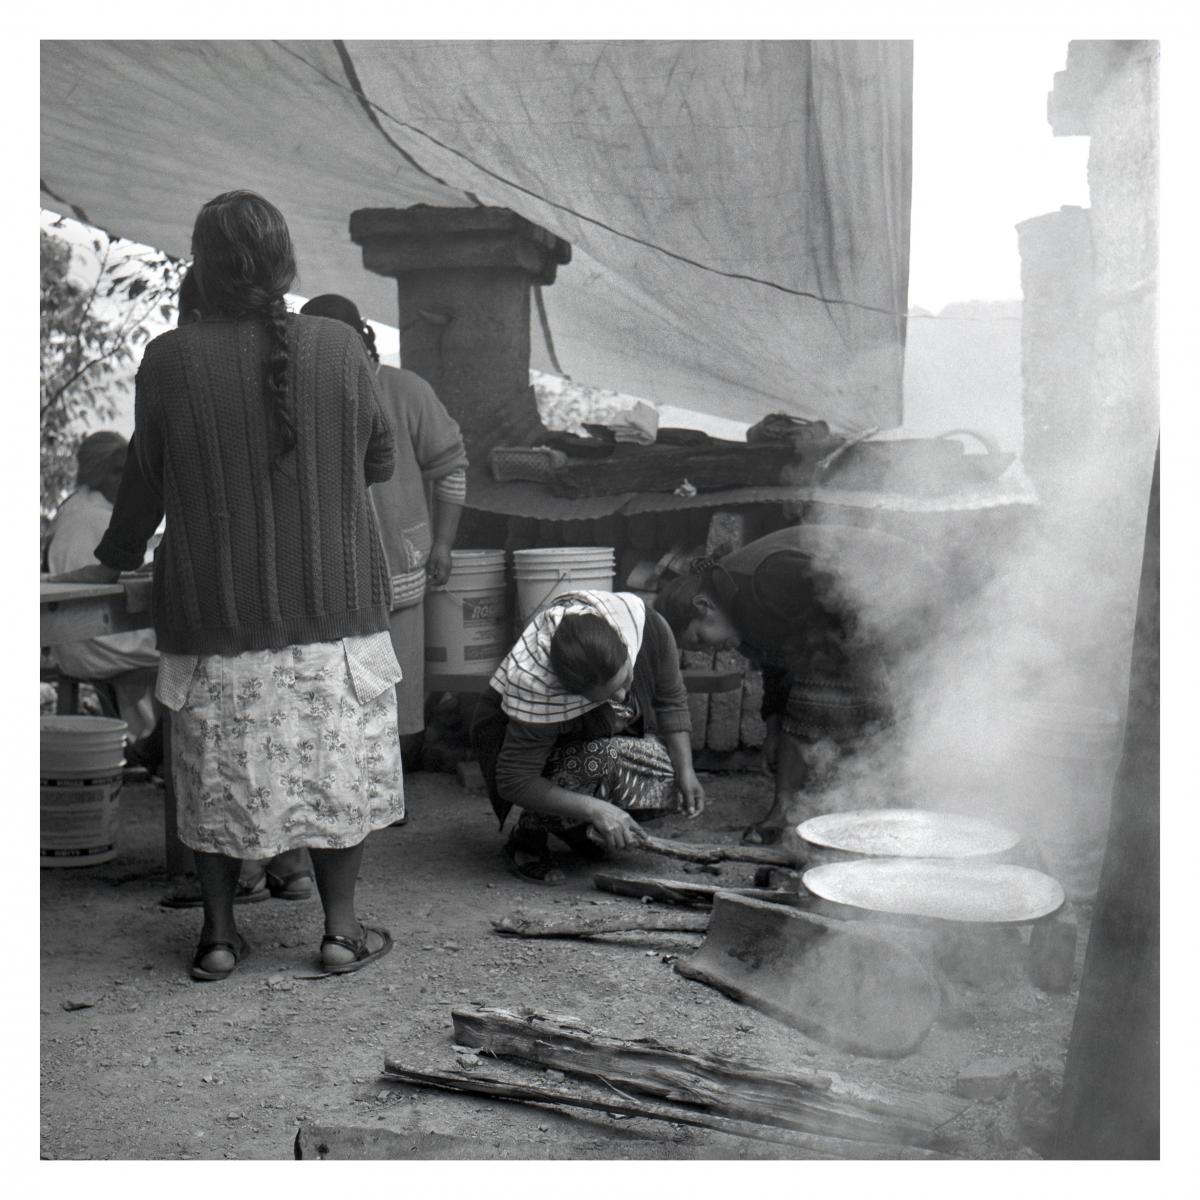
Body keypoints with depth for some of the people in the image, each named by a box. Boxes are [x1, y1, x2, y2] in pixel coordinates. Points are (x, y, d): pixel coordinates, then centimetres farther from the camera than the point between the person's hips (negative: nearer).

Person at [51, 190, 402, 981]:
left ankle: (220, 933, 22)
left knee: (220, 770, 13)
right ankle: (342, 928, 18)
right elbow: (380, 461, 4)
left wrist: (117, 560, 19)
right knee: (337, 764, 12)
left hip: (214, 614, 0)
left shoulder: (170, 361, -8)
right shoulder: (339, 348, -7)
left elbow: (145, 482, 2)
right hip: (334, 606, 0)